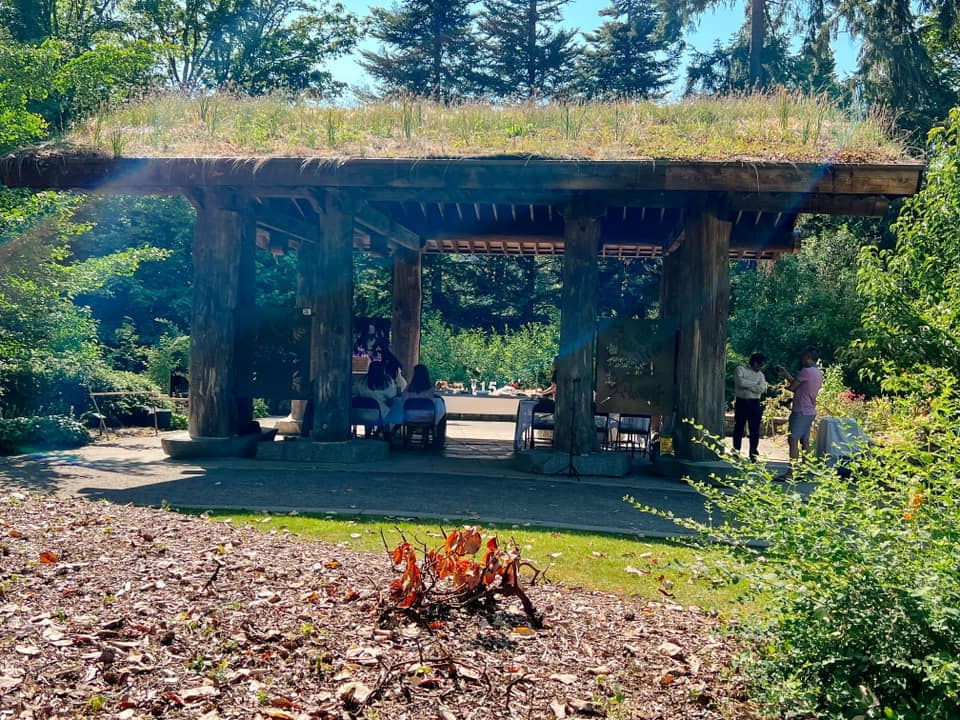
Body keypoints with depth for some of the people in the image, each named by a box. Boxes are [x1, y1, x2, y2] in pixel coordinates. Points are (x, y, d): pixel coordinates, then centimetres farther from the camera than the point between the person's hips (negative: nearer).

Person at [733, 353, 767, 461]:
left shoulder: (760, 374, 14)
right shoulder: (740, 369, 3)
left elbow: (762, 389, -4)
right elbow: (740, 382, -16)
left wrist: (747, 385, -11)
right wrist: (754, 384, -6)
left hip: (754, 403, 3)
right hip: (741, 402, -3)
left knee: (755, 430, 1)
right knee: (738, 429, 1)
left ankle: (753, 456, 6)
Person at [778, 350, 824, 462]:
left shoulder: (806, 371, -14)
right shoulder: (819, 373, 14)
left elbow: (792, 387, -12)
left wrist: (785, 387, 10)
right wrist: (786, 374, 21)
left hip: (801, 412, -9)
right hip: (810, 412, 9)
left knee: (793, 440, -9)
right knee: (805, 441, 12)